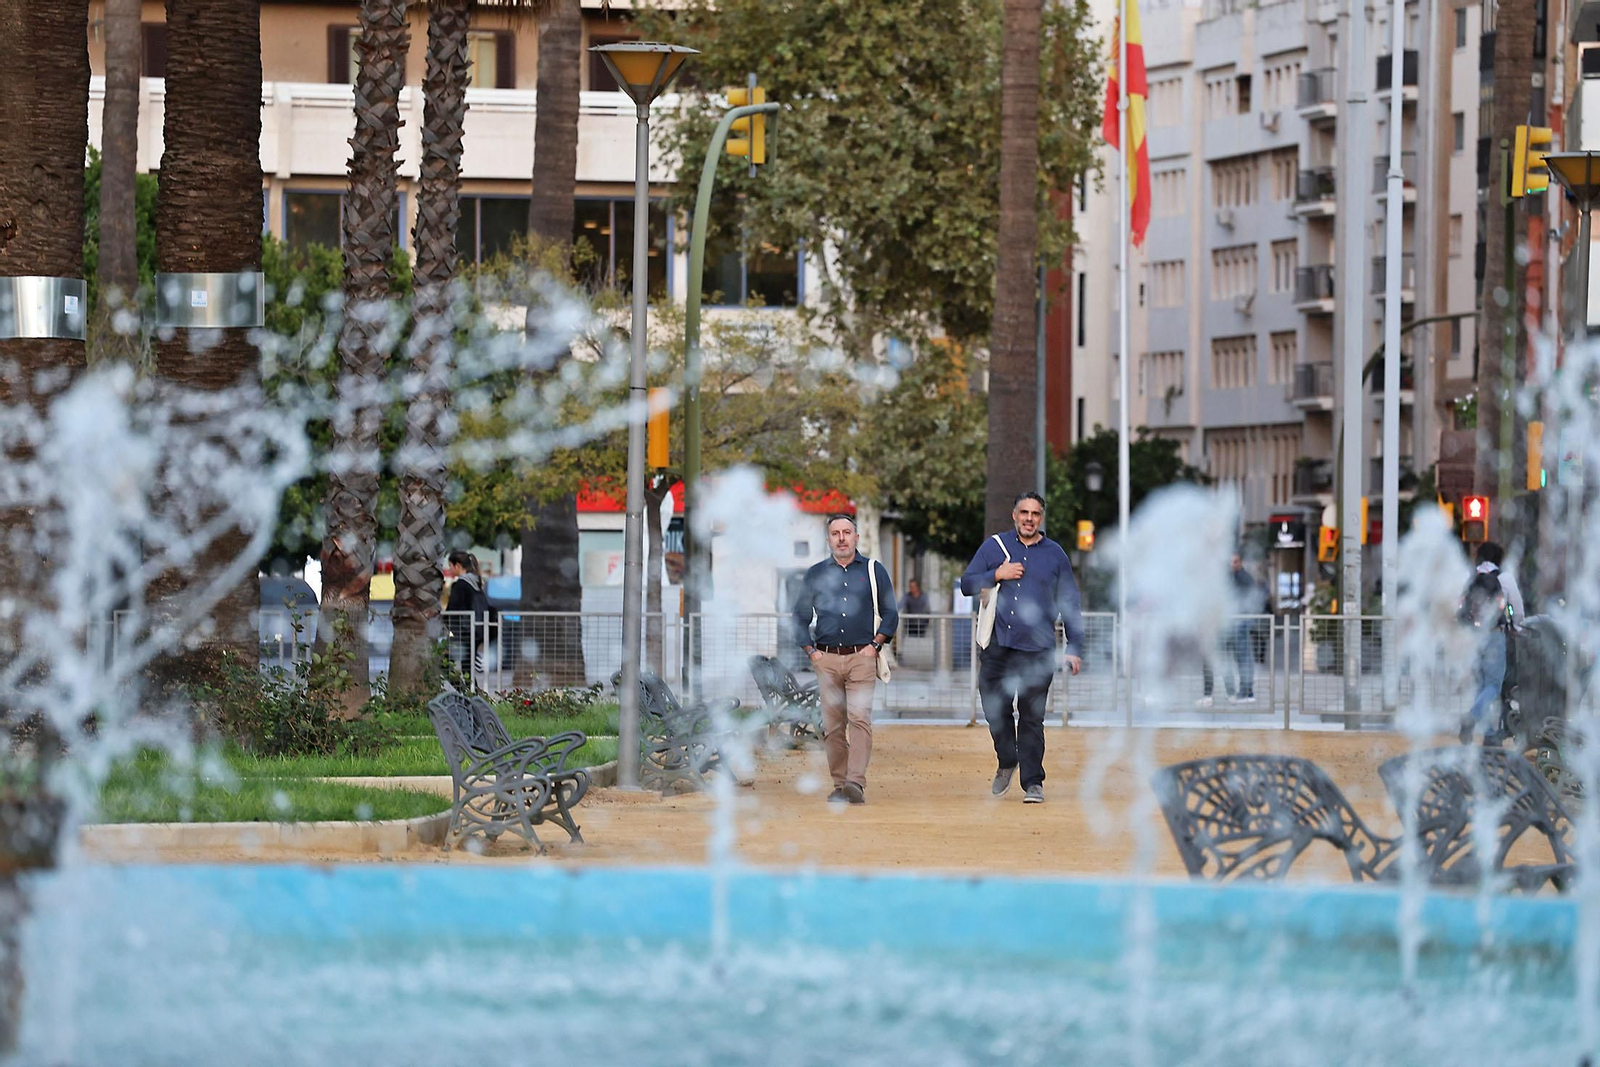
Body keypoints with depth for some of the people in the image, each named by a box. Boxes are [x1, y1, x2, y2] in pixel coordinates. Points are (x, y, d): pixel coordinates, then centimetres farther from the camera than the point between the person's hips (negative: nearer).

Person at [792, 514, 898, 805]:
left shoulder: (873, 571, 10)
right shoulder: (816, 574, 13)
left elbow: (890, 614, 12)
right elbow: (801, 616, 17)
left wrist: (875, 645, -1)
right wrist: (810, 651, 5)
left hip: (861, 658, -2)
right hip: (827, 658, 2)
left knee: (860, 718, -16)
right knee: (832, 724, -1)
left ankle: (856, 783, -25)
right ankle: (839, 784, 4)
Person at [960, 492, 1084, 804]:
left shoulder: (1055, 554, 10)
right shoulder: (994, 547, 11)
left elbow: (1069, 604, 12)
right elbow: (966, 584, 8)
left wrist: (1074, 647, 6)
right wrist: (996, 575, -8)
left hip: (1037, 649, -1)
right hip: (997, 646, 1)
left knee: (1032, 716, -5)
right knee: (995, 708, 3)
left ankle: (1033, 782, -2)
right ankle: (1006, 762, 27)